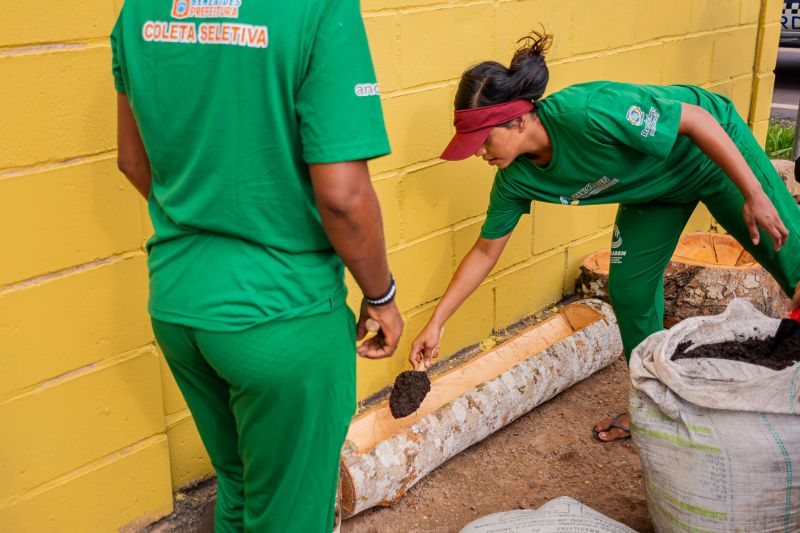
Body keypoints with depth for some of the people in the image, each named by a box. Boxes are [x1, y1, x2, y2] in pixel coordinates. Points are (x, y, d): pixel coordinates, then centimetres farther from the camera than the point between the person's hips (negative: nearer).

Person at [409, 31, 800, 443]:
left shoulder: (587, 112, -41)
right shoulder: (515, 177, -19)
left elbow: (697, 118, -31)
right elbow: (485, 251, -6)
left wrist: (754, 195, -28)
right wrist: (436, 323, -6)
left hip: (713, 151, -5)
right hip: (655, 186, 6)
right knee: (629, 290, 3)